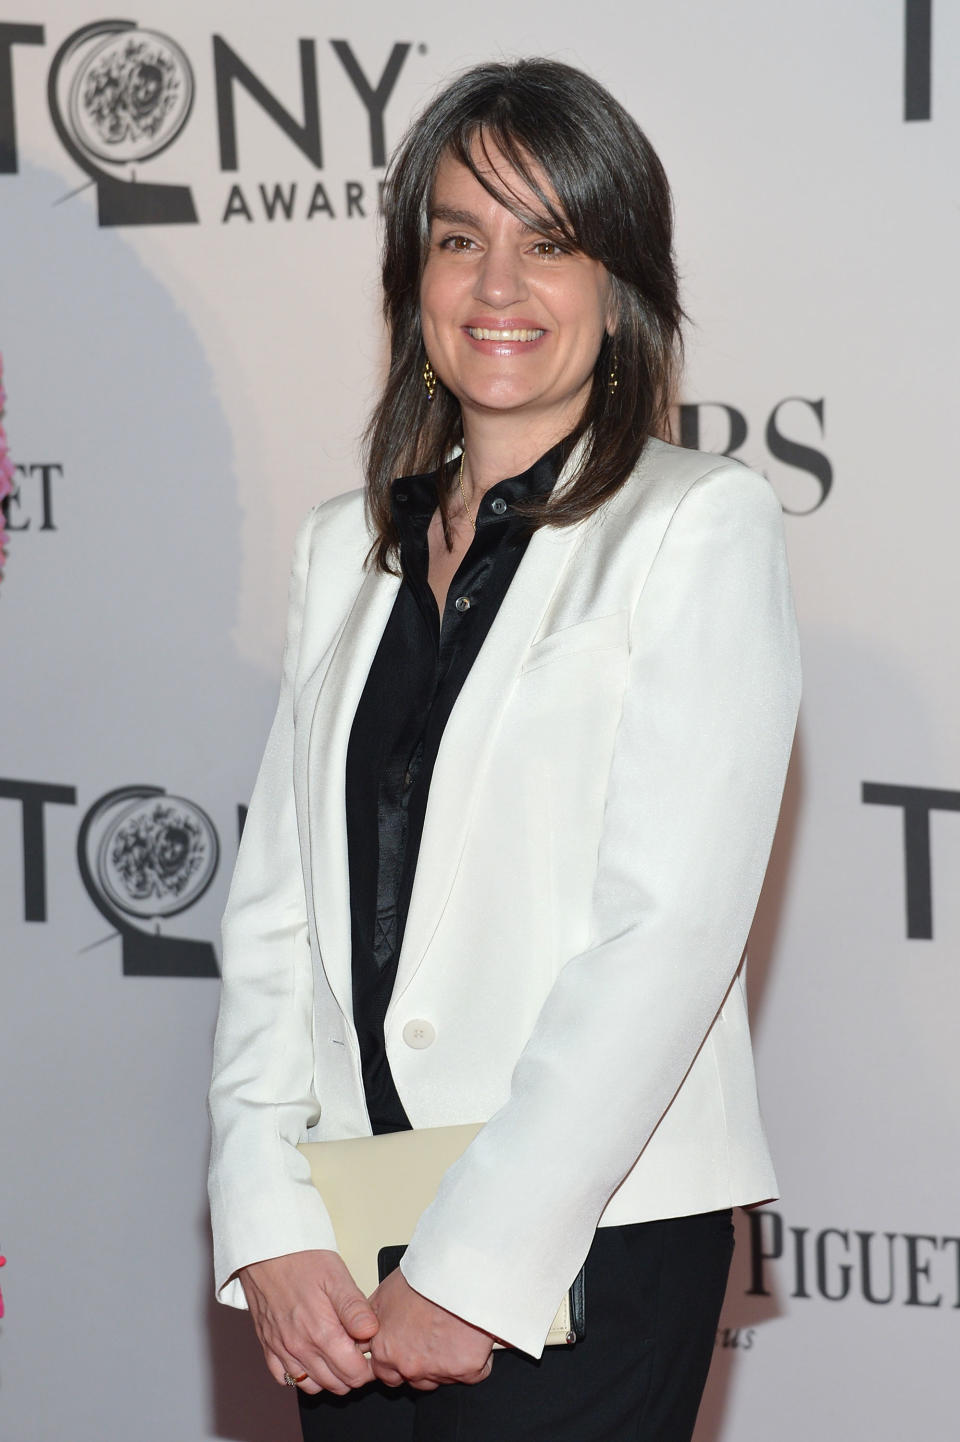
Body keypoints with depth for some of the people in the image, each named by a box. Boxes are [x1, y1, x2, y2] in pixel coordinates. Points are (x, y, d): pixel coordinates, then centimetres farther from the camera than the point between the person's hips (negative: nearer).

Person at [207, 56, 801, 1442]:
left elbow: (668, 929, -12)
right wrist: (269, 1225, -6)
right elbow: (275, 905, 6)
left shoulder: (703, 526, -5)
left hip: (594, 1242, -4)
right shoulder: (344, 547, 12)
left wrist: (471, 1270, -15)